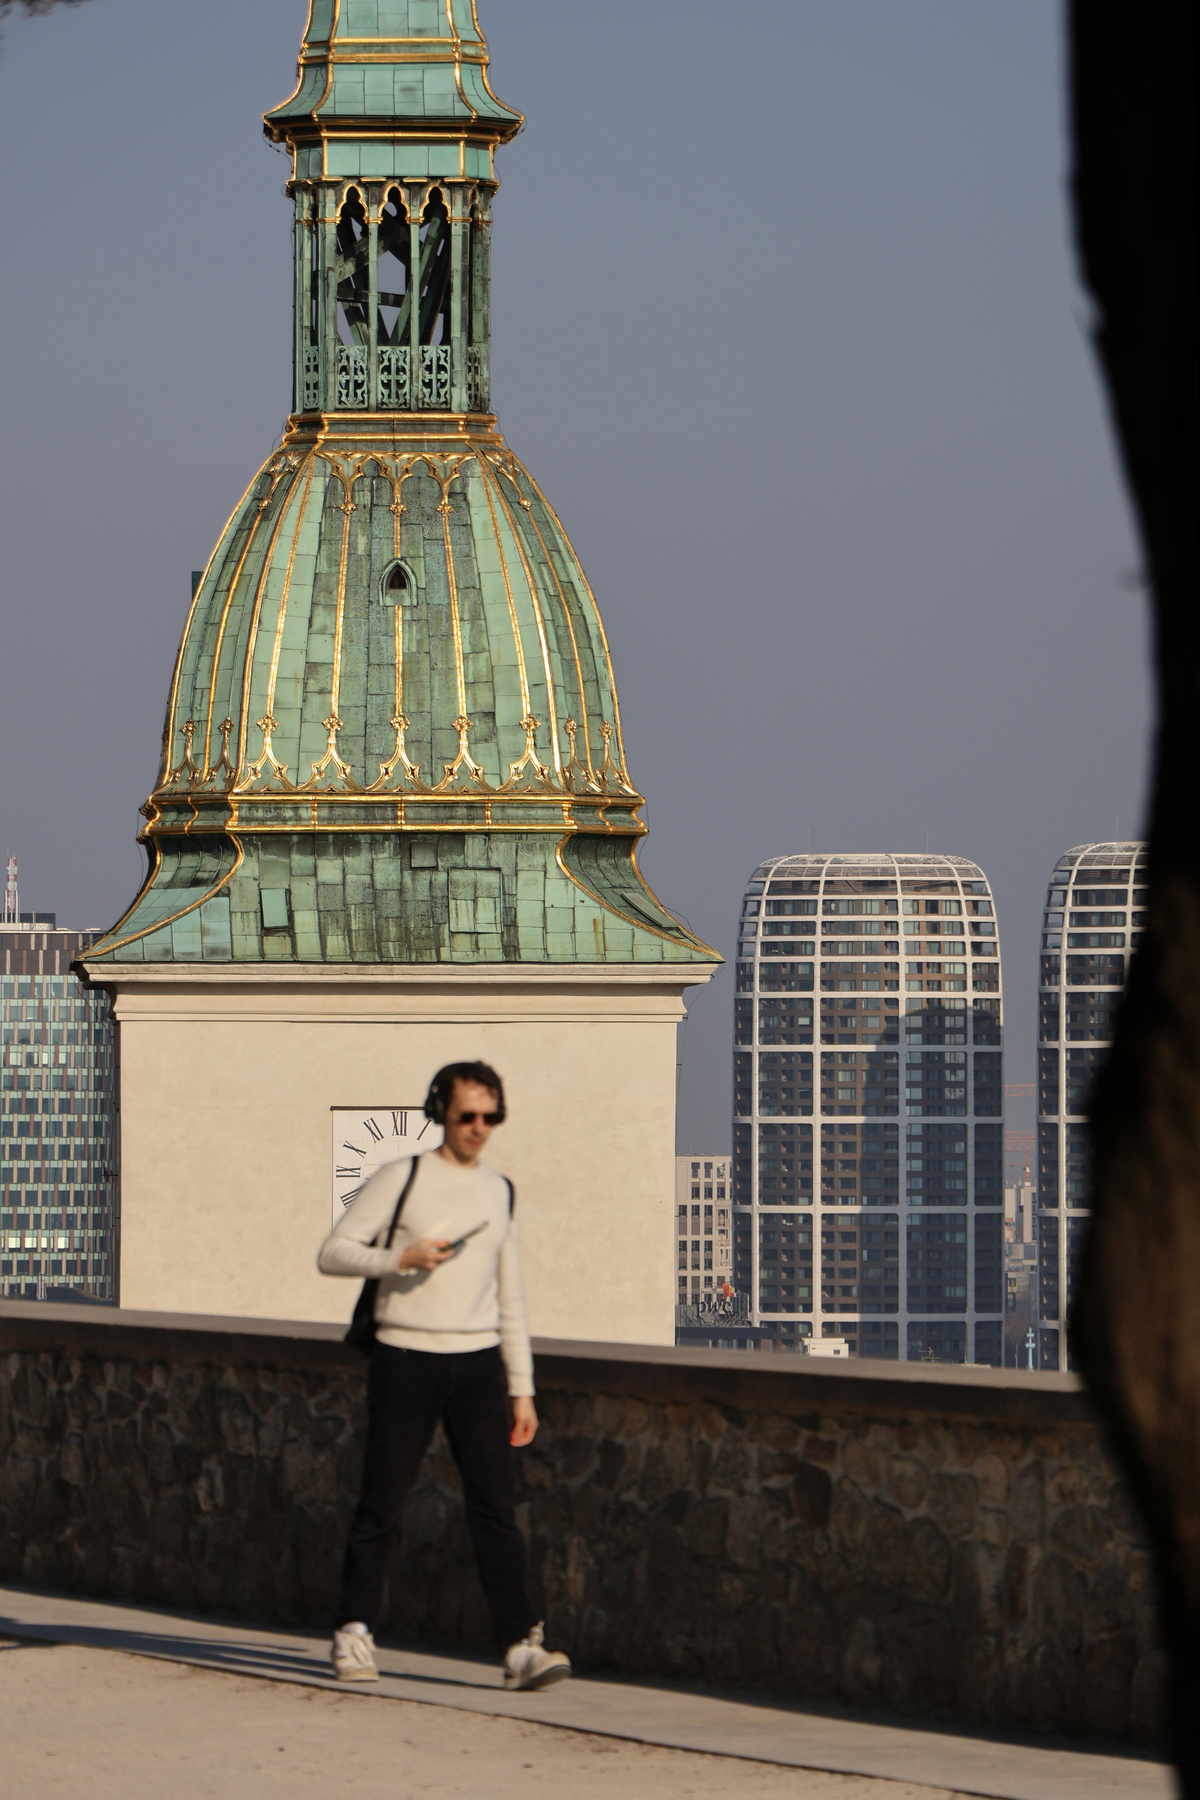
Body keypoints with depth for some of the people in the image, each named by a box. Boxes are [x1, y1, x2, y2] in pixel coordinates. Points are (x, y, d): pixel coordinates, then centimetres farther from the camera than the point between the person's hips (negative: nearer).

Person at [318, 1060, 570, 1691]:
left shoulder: (499, 1191, 15)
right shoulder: (402, 1178, 0)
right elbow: (333, 1253, -2)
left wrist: (522, 1389, 14)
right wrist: (399, 1259, -18)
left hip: (478, 1361, 3)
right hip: (405, 1357, -3)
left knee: (495, 1504, -5)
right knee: (381, 1503, 0)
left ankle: (520, 1645, -10)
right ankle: (354, 1634, 11)